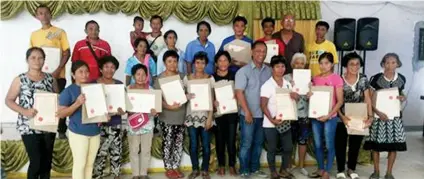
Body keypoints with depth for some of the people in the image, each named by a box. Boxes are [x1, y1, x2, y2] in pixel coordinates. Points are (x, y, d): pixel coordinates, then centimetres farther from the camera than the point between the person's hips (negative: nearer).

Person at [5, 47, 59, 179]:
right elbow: (9, 100, -3)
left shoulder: (50, 79, 5)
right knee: (36, 162, -4)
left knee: (47, 161, 12)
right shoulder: (20, 79, -3)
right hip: (29, 127, -3)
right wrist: (24, 111, -18)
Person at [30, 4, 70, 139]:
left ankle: (61, 130, 12)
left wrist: (58, 70, -15)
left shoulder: (60, 32, 1)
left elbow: (67, 53, -4)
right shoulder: (34, 34, 12)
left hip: (57, 75, -3)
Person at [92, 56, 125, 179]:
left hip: (116, 124, 3)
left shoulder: (119, 84, 7)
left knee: (116, 152, 9)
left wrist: (122, 110, -12)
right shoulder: (93, 84, -3)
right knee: (99, 154, -3)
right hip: (100, 124, -3)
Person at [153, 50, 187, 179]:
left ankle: (176, 167, 25)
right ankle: (168, 168, 19)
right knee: (167, 143, 4)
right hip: (167, 117, -4)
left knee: (179, 143, 11)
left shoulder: (182, 77, 6)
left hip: (181, 115, 4)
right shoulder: (160, 78, -6)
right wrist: (169, 106, -24)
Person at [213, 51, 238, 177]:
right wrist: (213, 102, -17)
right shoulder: (212, 77, 3)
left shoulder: (234, 76, 6)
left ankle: (232, 165, 15)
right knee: (220, 140, 6)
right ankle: (221, 165, 18)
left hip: (232, 112, 0)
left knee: (231, 140, 1)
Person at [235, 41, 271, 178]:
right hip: (248, 114, -5)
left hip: (263, 114, 5)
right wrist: (247, 112, -18)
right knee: (246, 143, 3)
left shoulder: (268, 71, 5)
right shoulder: (244, 71, -8)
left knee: (258, 143, 14)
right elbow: (239, 92, -13)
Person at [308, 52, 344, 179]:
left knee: (329, 145, 3)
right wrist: (309, 96, -6)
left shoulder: (336, 78, -6)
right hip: (316, 116, 5)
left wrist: (329, 115, -17)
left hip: (330, 117, -5)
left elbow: (340, 101, -8)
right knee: (318, 145, 11)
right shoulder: (316, 79, 8)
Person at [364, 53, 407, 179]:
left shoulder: (401, 79, 1)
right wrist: (378, 112, -20)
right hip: (378, 115, -2)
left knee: (394, 145, 5)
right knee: (376, 144, 2)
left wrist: (403, 98, -6)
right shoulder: (375, 78, -10)